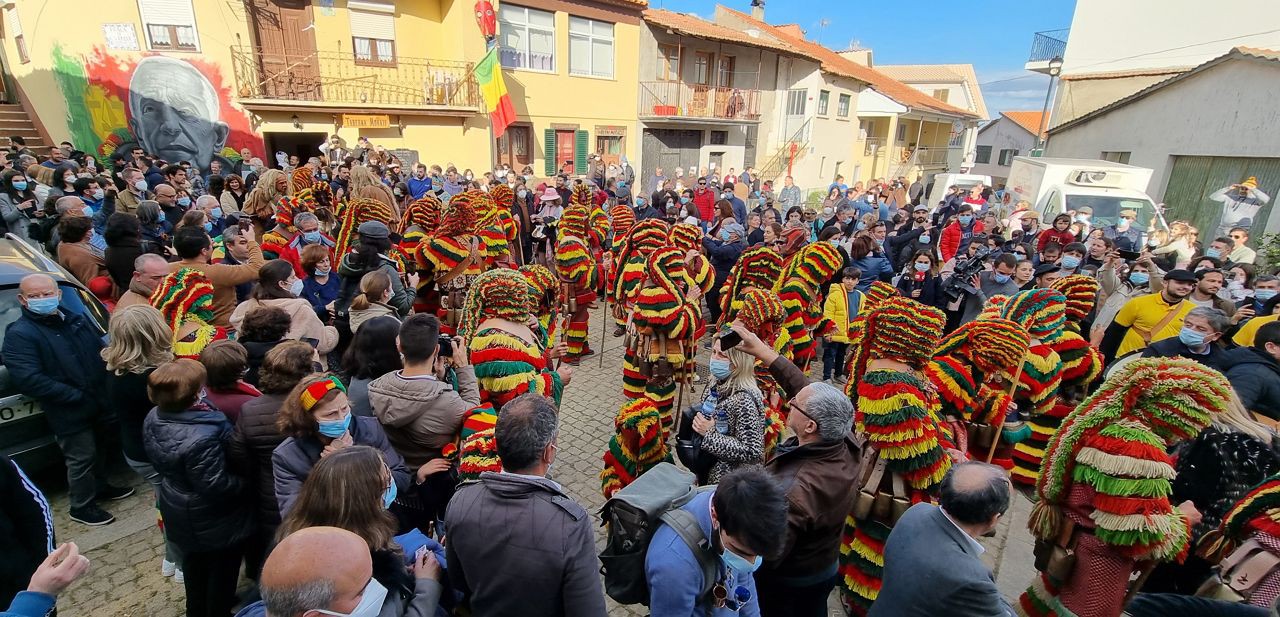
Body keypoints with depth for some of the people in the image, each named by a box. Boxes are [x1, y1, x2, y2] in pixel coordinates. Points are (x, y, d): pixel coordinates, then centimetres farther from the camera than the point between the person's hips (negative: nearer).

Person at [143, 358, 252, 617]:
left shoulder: (153, 419, -12)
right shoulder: (203, 437, -39)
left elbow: (158, 463, 5)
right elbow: (216, 486, -29)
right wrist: (246, 483, -14)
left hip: (178, 511, 9)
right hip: (213, 518, -8)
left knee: (194, 562, 31)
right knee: (222, 569, 17)